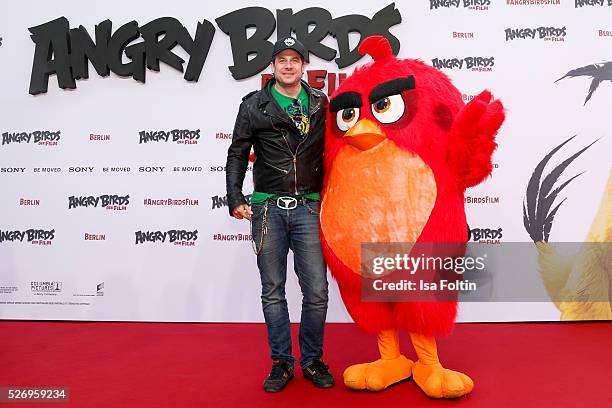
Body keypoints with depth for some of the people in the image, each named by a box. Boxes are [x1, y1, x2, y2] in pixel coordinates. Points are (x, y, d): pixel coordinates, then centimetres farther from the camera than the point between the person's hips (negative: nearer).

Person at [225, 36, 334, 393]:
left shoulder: (321, 104, 10)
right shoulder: (254, 106, 6)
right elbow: (237, 155, 7)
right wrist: (235, 198, -3)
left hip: (308, 206, 1)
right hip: (267, 207, 0)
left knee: (317, 291, 0)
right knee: (273, 291, 7)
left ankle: (313, 360, 22)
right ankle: (282, 362, 23)